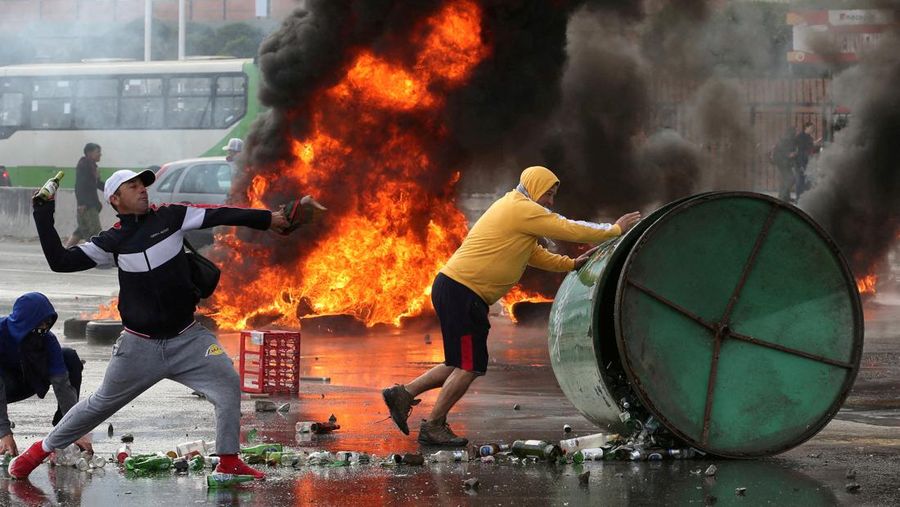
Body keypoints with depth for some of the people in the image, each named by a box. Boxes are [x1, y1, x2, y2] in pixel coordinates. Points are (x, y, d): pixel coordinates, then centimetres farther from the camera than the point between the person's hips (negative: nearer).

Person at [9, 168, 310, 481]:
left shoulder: (169, 218, -2)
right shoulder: (112, 242, -3)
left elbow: (219, 217, -6)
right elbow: (59, 261, -7)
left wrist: (267, 219, -11)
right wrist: (43, 216, -12)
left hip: (187, 339, 1)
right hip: (140, 346, -1)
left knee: (228, 384, -14)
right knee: (101, 404, 8)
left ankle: (228, 461, -5)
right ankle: (41, 450, 25)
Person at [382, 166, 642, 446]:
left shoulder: (512, 208, 21)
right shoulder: (523, 210, -11)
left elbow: (535, 254, 27)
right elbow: (570, 230, -11)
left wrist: (570, 264, 16)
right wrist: (615, 230, 0)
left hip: (453, 288, 10)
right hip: (460, 293, -10)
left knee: (462, 364, 15)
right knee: (469, 366, -5)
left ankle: (403, 394, 17)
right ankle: (432, 427, 1)